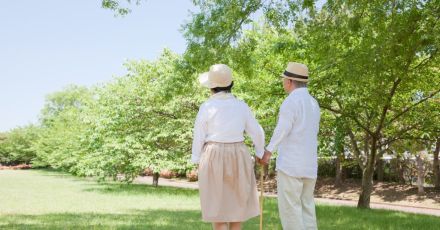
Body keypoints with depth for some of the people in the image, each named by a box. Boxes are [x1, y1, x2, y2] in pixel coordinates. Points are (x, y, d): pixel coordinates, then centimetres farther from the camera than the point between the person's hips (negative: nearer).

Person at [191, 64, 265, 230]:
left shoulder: (207, 107, -8)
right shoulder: (241, 106, 1)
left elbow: (199, 137, -5)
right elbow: (257, 133, 4)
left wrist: (197, 162, 5)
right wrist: (261, 153, 19)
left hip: (214, 157, -3)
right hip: (238, 156, 3)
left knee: (217, 205, 3)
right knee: (236, 203, 13)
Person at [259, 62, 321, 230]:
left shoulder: (291, 101, -10)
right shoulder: (313, 103, 15)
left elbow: (282, 130, -18)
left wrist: (268, 151, -11)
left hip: (290, 163, -8)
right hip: (310, 165, 8)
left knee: (289, 207, -4)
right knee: (306, 206, 10)